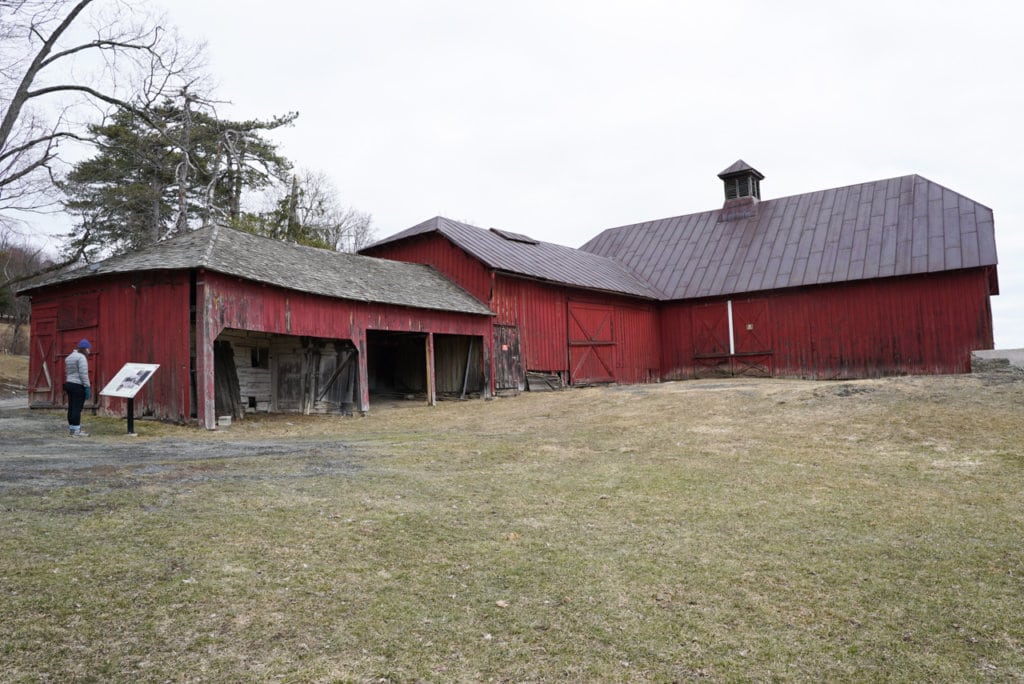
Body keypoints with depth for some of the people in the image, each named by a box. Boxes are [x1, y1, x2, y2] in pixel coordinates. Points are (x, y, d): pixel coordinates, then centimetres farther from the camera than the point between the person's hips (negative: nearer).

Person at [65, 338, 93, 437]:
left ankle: (72, 428, 17)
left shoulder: (69, 357, 19)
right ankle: (76, 431, -7)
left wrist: (67, 383, 18)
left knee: (71, 407, 11)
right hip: (78, 385, -9)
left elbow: (67, 373, 19)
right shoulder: (81, 357, -10)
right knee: (77, 408, -8)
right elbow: (83, 374, -17)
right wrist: (87, 387, -16)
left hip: (69, 384, 9)